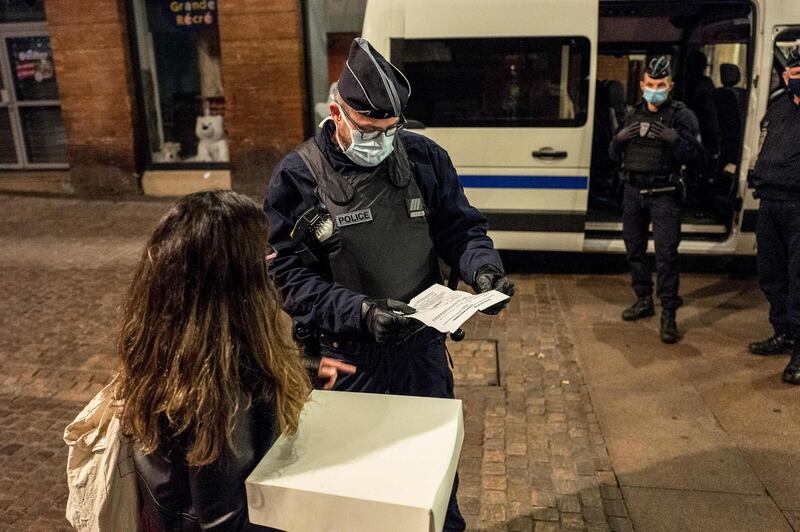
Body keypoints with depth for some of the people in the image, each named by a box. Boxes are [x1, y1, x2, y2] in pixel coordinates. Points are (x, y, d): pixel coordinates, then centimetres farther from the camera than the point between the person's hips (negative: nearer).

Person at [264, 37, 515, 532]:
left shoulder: (425, 157, -6)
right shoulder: (298, 177, -14)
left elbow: (460, 227, 2)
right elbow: (290, 277, -16)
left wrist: (483, 267, -19)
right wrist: (359, 311, -30)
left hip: (423, 348, 3)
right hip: (346, 359, -2)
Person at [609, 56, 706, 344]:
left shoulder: (681, 115, -2)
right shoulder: (633, 114, 12)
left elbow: (697, 156, -9)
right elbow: (614, 155, 13)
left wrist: (674, 139, -25)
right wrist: (619, 138, -8)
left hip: (663, 195, -5)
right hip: (633, 192, 5)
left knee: (666, 255, -7)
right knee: (634, 250, 13)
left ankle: (669, 315, -3)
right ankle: (644, 301, 29)